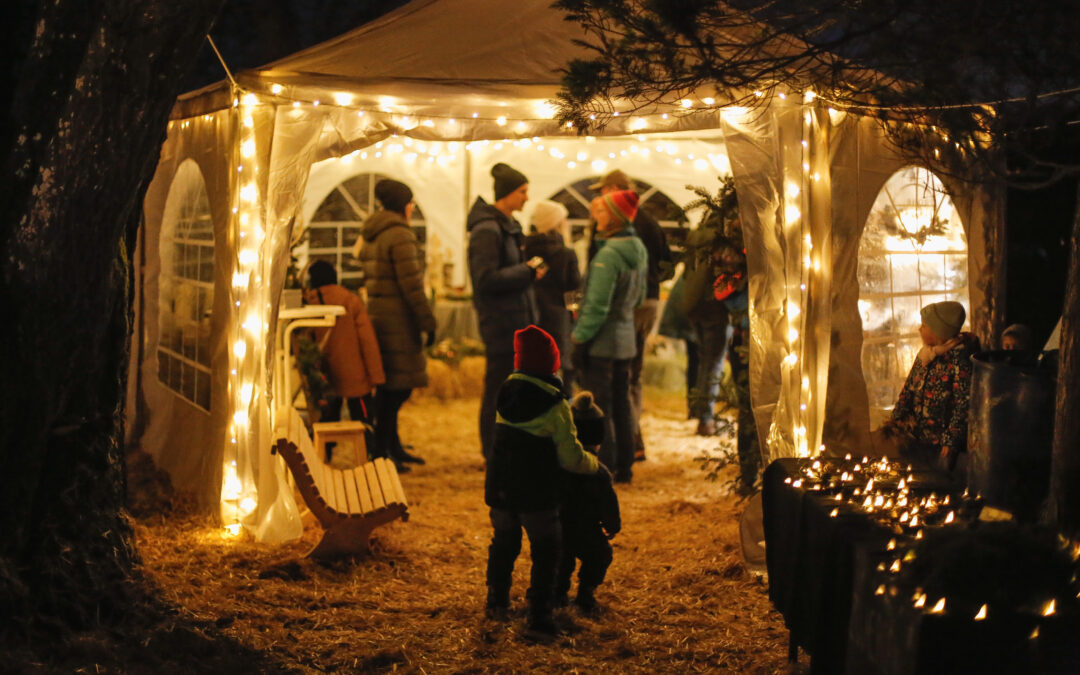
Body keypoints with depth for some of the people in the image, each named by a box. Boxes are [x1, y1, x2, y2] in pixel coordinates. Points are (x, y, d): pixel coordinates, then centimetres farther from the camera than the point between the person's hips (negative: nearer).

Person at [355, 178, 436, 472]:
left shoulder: (371, 236, 16)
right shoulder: (400, 235, -13)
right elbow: (411, 284, -18)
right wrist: (427, 321, -14)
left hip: (377, 314, 10)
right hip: (397, 319, -10)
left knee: (391, 385, 15)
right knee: (395, 385, -6)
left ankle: (392, 446, 23)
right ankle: (381, 451, -5)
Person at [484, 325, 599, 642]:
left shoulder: (506, 393, 2)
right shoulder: (554, 405, -15)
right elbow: (572, 458, -13)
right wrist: (594, 464, 8)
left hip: (499, 490, 5)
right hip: (537, 496, -5)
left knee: (503, 544, 24)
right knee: (545, 553, 5)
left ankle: (497, 602, 34)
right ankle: (539, 617, 1)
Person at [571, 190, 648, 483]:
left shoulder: (608, 254, -21)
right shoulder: (638, 250, 6)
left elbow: (597, 305, -21)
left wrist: (580, 337, -14)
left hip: (602, 340, -9)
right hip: (626, 338, 9)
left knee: (598, 407, 0)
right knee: (621, 404, 15)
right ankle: (624, 466, 22)